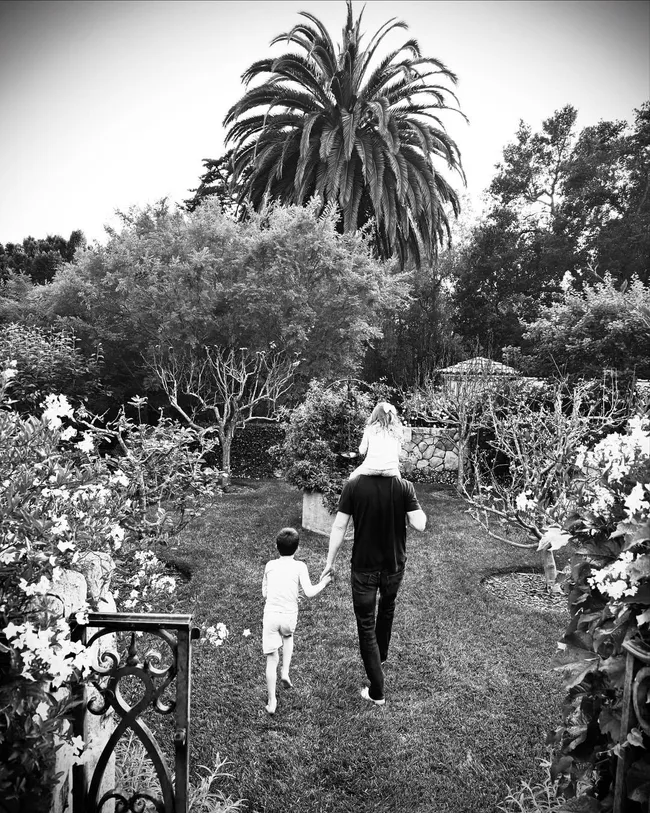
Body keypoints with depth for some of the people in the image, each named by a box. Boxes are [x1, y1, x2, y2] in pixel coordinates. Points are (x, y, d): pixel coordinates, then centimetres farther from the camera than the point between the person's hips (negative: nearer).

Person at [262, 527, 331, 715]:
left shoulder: (270, 565, 7)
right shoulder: (299, 566, -1)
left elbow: (264, 593, 13)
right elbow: (309, 592, -9)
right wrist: (323, 583, 7)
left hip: (270, 616, 1)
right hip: (289, 616, -1)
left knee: (272, 659, 9)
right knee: (288, 636, 34)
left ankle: (271, 702, 11)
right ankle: (285, 672, 22)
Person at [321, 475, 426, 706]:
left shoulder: (353, 486, -15)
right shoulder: (404, 487, -14)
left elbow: (339, 526, -12)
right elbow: (420, 524, -15)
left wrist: (330, 561, -1)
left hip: (363, 568, -2)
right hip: (394, 566, 2)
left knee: (366, 626, 10)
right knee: (387, 607, 31)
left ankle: (376, 693, 17)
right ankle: (381, 655, 51)